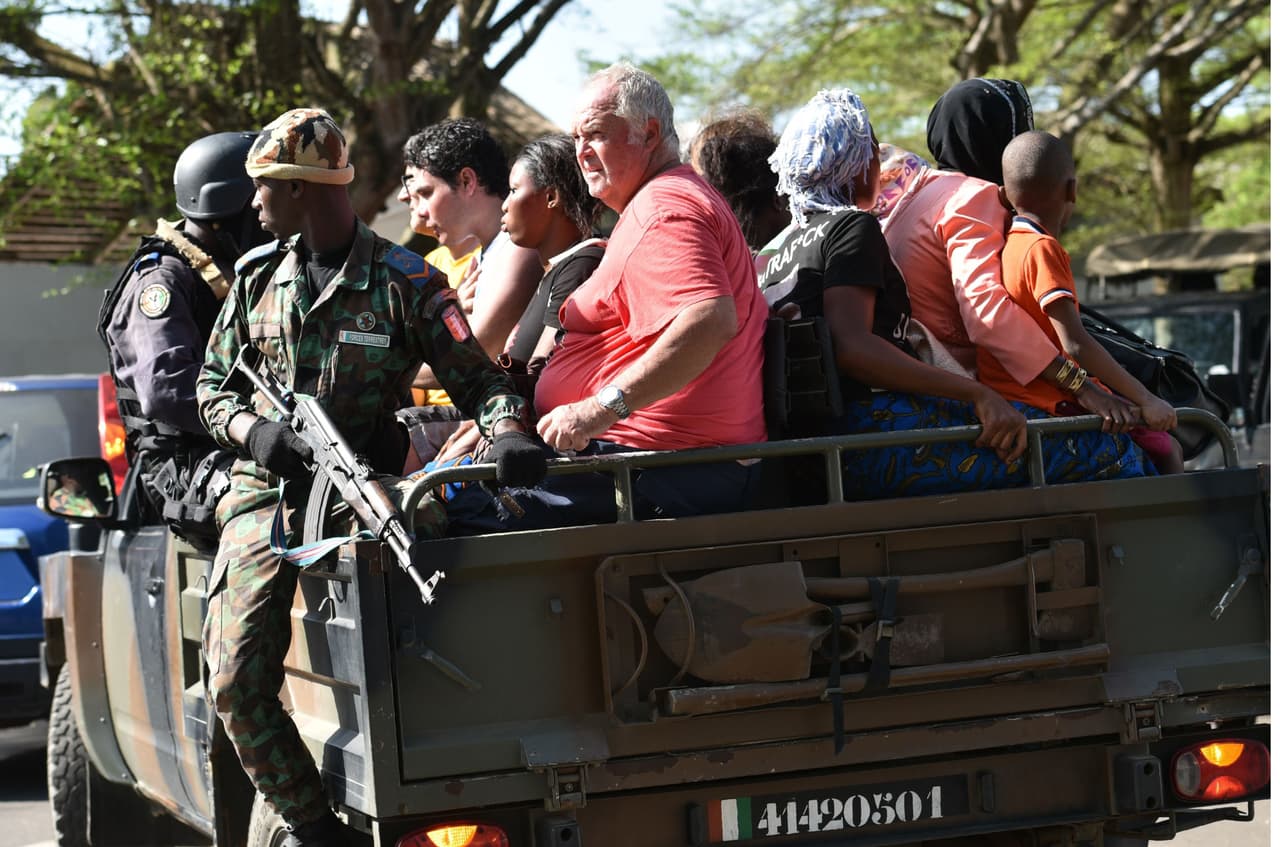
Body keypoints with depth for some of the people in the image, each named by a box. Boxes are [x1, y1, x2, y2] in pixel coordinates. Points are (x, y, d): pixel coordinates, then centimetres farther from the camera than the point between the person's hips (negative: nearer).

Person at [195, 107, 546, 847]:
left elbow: (476, 376, -1)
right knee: (236, 679, -14)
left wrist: (509, 432, -23)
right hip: (266, 492, 3)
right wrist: (254, 431, -6)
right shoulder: (258, 276, 14)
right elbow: (213, 387, 17)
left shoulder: (406, 281, 2)